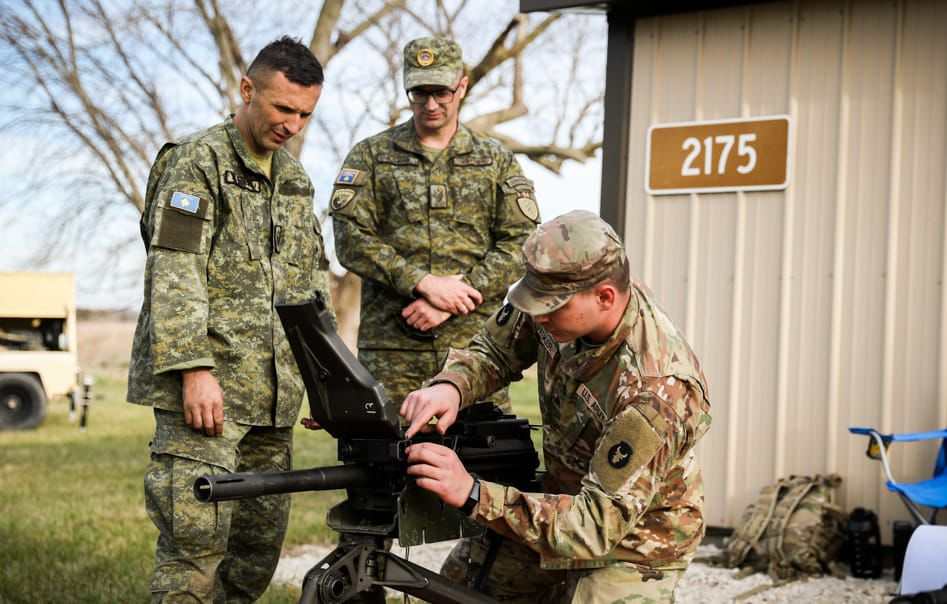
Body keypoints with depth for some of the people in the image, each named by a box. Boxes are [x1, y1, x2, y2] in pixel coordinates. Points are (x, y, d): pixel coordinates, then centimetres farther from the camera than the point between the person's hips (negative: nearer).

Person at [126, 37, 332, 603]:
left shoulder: (296, 178, 17)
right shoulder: (197, 163, -5)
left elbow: (314, 280, 22)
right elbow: (174, 274, -14)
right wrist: (194, 369, -22)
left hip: (274, 392, 7)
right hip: (207, 385, -7)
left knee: (261, 539, 10)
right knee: (196, 537, -11)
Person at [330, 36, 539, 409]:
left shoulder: (496, 162, 12)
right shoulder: (371, 156, 9)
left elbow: (520, 244, 3)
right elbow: (351, 238, -2)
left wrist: (453, 298, -10)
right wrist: (424, 283, -14)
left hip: (474, 340, 1)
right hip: (390, 345, -1)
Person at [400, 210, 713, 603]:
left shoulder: (656, 391, -38)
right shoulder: (566, 295, -19)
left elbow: (598, 525, -37)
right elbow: (494, 350, -1)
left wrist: (472, 494, -43)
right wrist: (451, 386, -24)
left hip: (631, 540, -7)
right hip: (566, 499, 7)